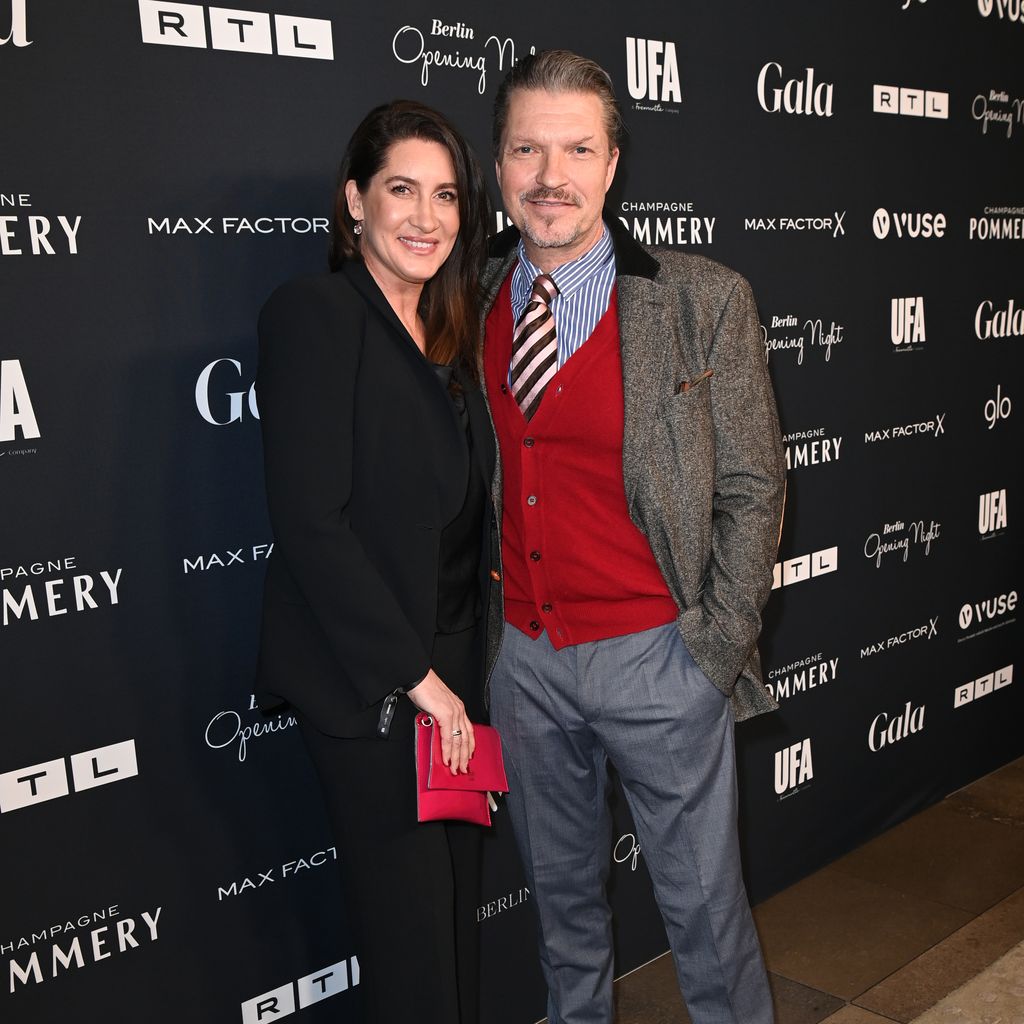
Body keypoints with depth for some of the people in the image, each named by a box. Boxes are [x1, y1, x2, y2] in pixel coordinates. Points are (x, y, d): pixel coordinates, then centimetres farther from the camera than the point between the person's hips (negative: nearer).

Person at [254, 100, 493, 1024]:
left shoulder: (447, 336, 12)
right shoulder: (315, 314, -11)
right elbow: (311, 521, -18)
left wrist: (462, 671, 7)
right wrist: (413, 675, -17)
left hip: (451, 666, 7)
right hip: (368, 687, -7)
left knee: (459, 907, 17)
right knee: (411, 927, 4)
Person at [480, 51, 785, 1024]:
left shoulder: (704, 302, -9)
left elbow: (751, 489, -6)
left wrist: (715, 649, -9)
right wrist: (474, 631, 2)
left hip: (654, 654, -3)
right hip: (521, 654, 4)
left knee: (701, 899, 11)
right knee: (560, 886, 21)